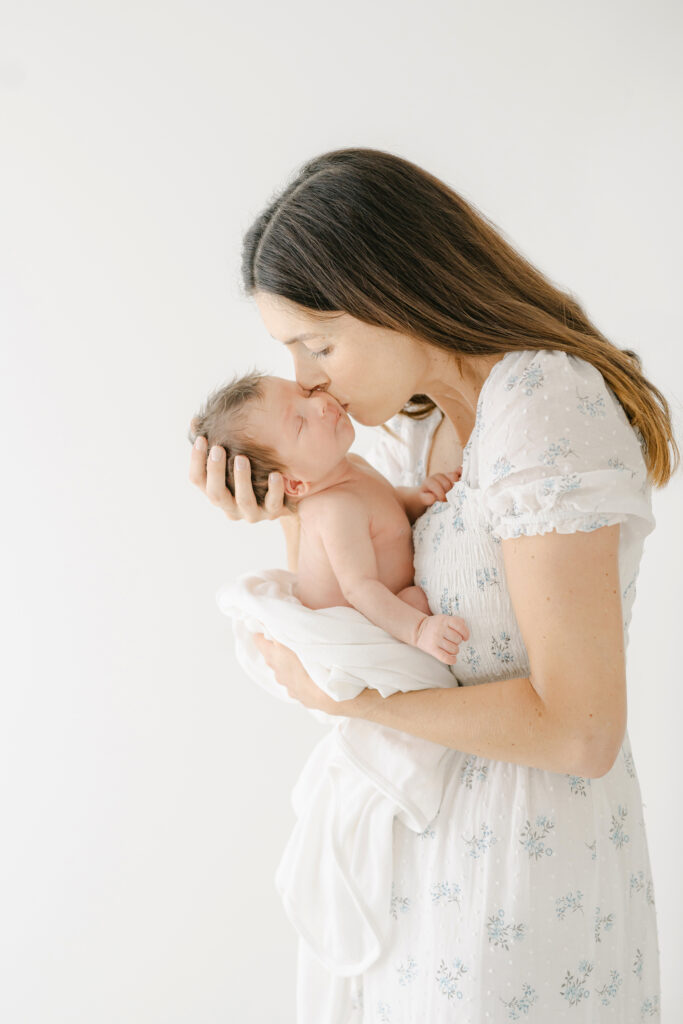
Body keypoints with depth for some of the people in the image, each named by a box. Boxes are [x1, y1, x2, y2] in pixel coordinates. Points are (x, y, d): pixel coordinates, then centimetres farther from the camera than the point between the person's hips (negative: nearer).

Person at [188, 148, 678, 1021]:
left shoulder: (548, 405, -23)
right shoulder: (423, 423, 5)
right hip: (430, 811, 8)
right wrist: (294, 520, -8)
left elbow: (581, 730, -25)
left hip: (524, 856, -8)